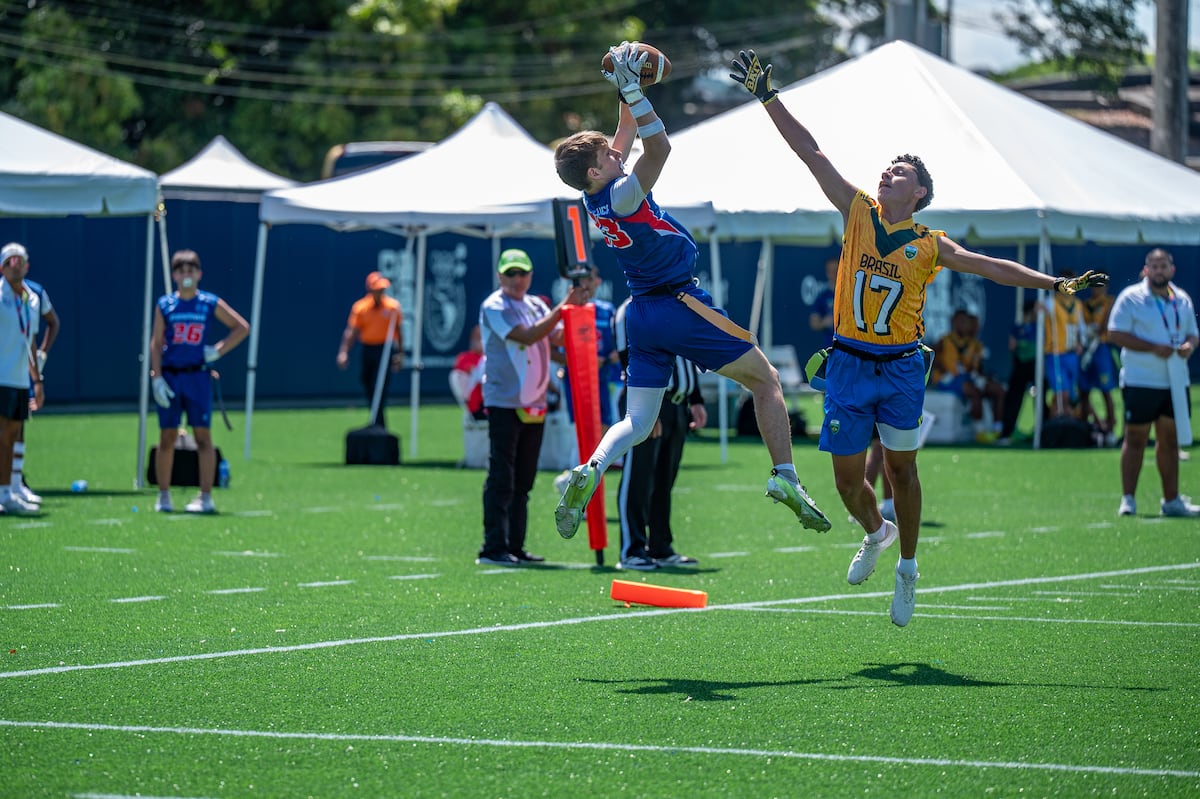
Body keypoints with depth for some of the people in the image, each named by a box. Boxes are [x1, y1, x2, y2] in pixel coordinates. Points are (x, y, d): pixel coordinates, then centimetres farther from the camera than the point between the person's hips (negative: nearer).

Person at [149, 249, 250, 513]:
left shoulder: (211, 303, 2)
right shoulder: (165, 305, 4)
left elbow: (242, 327, 7)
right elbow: (156, 343, 2)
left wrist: (219, 350, -2)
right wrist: (157, 378, -7)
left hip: (198, 375, -1)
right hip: (169, 376, 1)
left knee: (203, 435, -4)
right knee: (167, 437, 3)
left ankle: (206, 497, -1)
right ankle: (163, 496, 11)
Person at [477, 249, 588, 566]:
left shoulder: (537, 306, 14)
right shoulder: (494, 307, -9)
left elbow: (557, 336, 2)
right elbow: (526, 336, -21)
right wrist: (563, 307, -21)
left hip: (534, 405, 7)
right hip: (504, 404, -7)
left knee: (523, 481, 10)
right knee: (501, 479, -9)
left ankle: (515, 547, 14)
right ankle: (493, 549, -9)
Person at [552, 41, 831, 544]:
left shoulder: (595, 198, 4)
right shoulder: (621, 195, -19)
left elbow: (629, 135, 18)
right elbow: (659, 146, -30)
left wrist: (627, 94, 13)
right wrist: (632, 92, -31)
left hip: (642, 314, 8)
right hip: (681, 306, -8)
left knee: (638, 421, 5)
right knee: (765, 380, 6)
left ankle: (590, 471, -22)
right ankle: (785, 477, -4)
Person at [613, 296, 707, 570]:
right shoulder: (633, 311, -10)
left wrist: (696, 401, 18)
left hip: (677, 405, 8)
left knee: (664, 482, 12)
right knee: (638, 479, -7)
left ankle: (661, 548, 18)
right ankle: (631, 552, -5)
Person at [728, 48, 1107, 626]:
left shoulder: (930, 245, 0)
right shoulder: (858, 213, 3)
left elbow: (991, 267, -3)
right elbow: (811, 153, 0)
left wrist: (1055, 284, -14)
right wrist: (767, 97, -3)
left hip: (900, 367, -1)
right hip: (849, 362, 1)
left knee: (900, 469, 6)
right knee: (848, 478, 2)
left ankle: (907, 568, 22)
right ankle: (875, 532, 33)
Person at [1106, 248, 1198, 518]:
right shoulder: (1131, 298, -5)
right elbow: (1116, 334, -11)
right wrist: (1154, 348, -19)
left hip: (1175, 381, 5)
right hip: (1140, 382, -5)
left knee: (1170, 439, 10)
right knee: (1136, 438, -3)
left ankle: (1171, 500, 17)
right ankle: (1128, 499, 1)